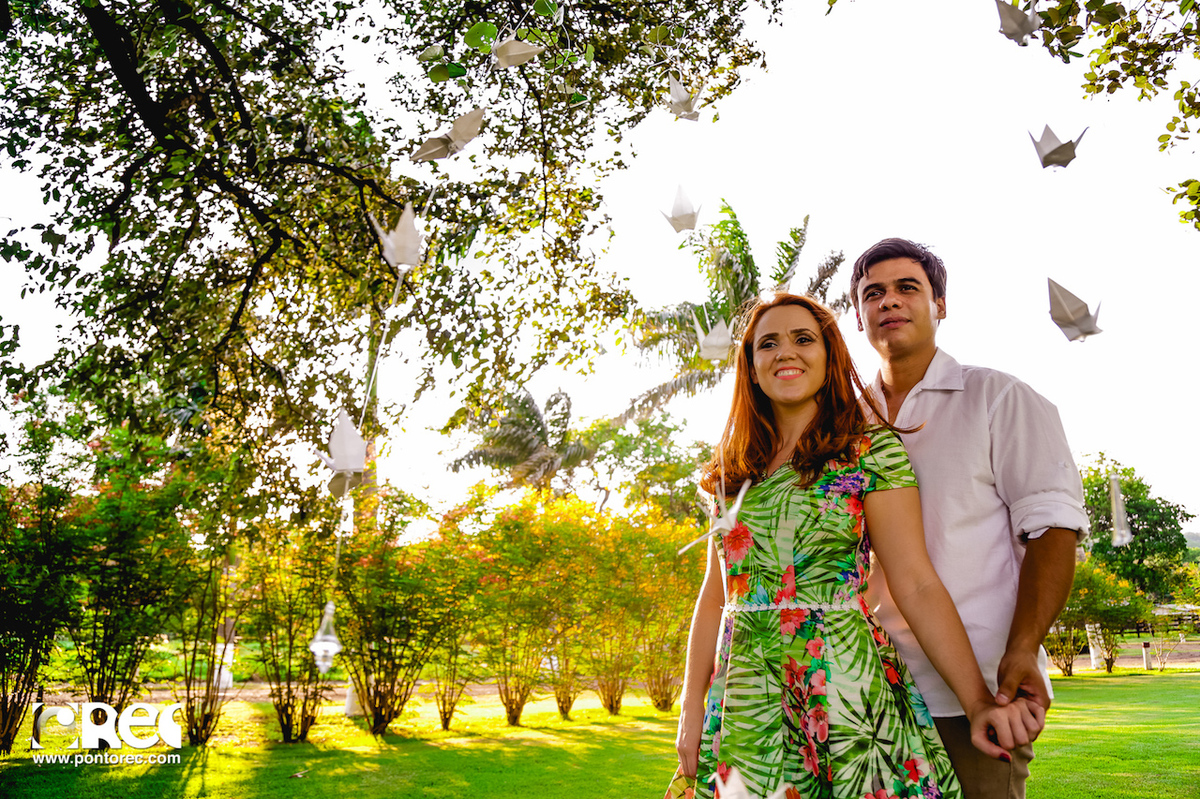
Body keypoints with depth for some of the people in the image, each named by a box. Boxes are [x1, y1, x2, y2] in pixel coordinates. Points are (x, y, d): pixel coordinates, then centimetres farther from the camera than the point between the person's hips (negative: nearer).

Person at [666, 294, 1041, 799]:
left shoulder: (871, 450, -3)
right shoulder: (734, 470, 9)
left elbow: (916, 585, -9)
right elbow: (714, 596, 10)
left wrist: (980, 703, -18)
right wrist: (692, 710, 5)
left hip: (844, 690, -4)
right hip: (743, 700, 4)